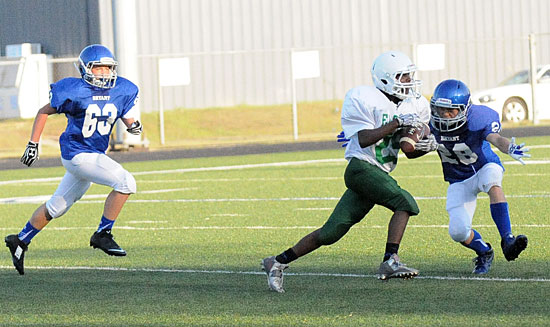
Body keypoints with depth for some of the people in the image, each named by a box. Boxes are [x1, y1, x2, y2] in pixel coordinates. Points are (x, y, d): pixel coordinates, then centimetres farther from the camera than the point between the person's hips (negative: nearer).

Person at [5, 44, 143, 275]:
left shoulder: (120, 91, 2)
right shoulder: (75, 92, -14)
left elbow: (128, 119, 13)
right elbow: (44, 112, -3)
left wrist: (133, 126, -12)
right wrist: (33, 145, -4)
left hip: (94, 155, 7)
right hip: (77, 154, -7)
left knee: (56, 206, 17)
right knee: (125, 182, -19)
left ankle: (21, 241, 31)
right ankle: (102, 235, -9)